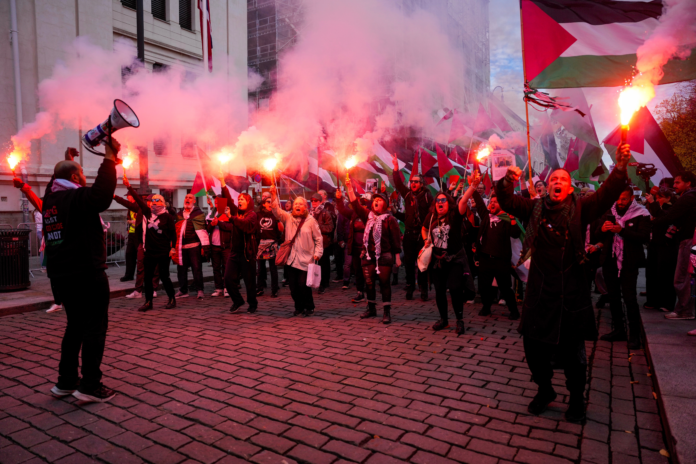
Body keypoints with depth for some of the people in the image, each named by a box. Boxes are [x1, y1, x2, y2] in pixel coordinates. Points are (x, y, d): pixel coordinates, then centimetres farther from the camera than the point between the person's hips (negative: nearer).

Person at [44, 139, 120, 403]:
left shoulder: (50, 199, 12)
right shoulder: (76, 197, -13)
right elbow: (102, 195, -32)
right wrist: (109, 158, -26)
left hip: (59, 275, 9)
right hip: (87, 274, -9)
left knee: (75, 326, 19)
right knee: (95, 328, -1)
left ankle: (66, 382, 24)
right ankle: (90, 386, 1)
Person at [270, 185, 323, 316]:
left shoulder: (311, 221, 0)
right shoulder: (288, 218, 8)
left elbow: (318, 239, 2)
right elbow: (277, 211, -8)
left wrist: (317, 253, -7)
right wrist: (274, 196, -20)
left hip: (305, 260, -3)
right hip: (291, 259, 3)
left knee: (303, 284, -6)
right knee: (293, 286, 5)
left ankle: (309, 307, 16)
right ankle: (299, 307, 26)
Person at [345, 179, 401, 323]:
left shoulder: (390, 219, -4)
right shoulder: (368, 215, 10)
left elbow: (396, 238, -6)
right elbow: (355, 204, 3)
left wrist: (397, 256, -10)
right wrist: (350, 188, -4)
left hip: (384, 256, -5)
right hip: (368, 255, 5)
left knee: (384, 283, -2)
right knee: (369, 283, 11)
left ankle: (387, 311, 5)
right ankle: (371, 308, 26)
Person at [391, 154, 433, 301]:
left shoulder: (427, 196, -2)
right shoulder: (407, 194, 9)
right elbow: (398, 183, 2)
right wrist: (396, 167, -8)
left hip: (422, 233, -3)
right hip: (409, 233, 4)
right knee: (408, 261, 6)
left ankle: (423, 289, 9)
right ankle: (410, 287, 15)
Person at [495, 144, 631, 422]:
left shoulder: (580, 209, 2)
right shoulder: (535, 208, 7)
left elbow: (606, 195, -11)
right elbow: (507, 202, -2)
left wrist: (620, 167, -26)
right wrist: (507, 183, -22)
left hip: (571, 292, -2)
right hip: (539, 292, 2)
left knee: (572, 352, 8)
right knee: (533, 347, 10)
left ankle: (576, 398, 32)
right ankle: (545, 390, 35)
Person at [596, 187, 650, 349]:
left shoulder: (641, 214, -5)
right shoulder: (609, 212, 6)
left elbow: (644, 237, -16)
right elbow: (598, 237, 4)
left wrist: (622, 230, -27)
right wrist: (602, 229, -18)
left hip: (629, 264, -4)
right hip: (610, 262, 5)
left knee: (630, 298, -5)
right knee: (613, 298, 11)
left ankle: (635, 335, 5)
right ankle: (619, 330, 23)